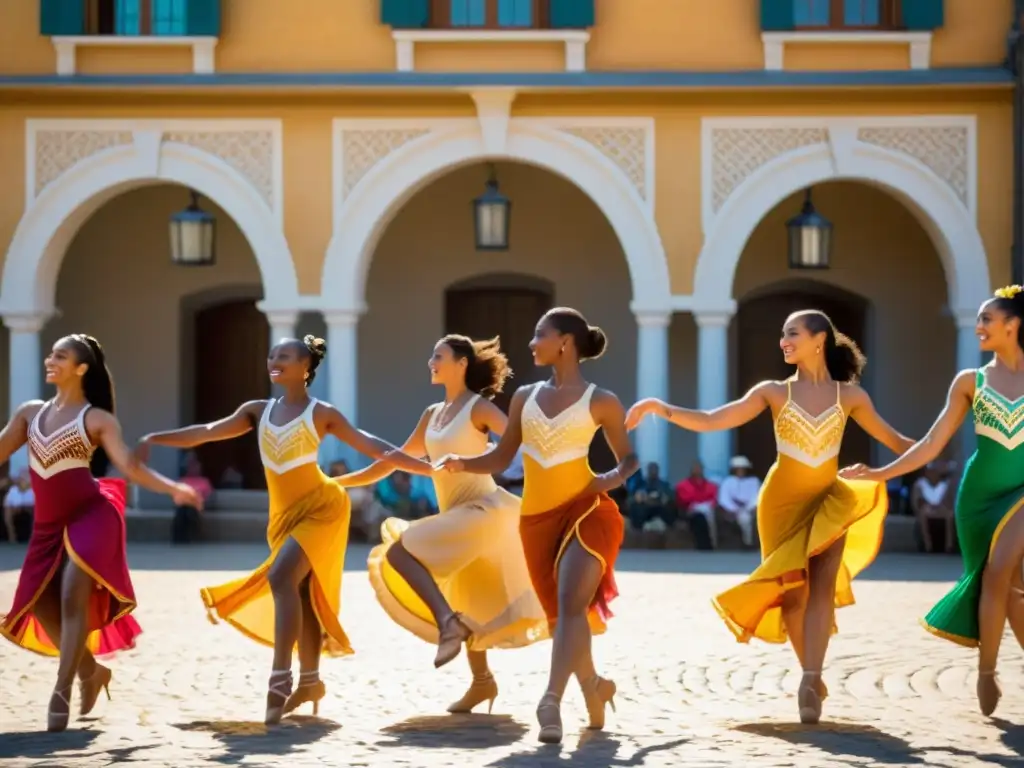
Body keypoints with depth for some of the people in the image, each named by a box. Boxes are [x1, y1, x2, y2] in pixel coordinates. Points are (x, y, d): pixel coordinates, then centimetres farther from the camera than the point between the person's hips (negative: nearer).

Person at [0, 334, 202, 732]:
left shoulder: (97, 419, -2)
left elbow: (129, 466, -9)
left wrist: (173, 488, -23)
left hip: (90, 516, -6)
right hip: (48, 524, 6)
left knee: (72, 596, -17)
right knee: (40, 606, 3)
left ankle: (62, 692, -15)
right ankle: (91, 672, 24)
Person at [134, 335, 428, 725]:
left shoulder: (322, 414, -3)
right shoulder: (258, 411, 9)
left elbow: (372, 446, -2)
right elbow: (208, 432, 3)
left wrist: (427, 466, -8)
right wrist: (154, 438, -7)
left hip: (319, 507, -6)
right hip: (284, 515, 6)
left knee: (281, 577, -23)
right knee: (300, 594, 11)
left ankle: (280, 679, -26)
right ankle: (310, 681, 22)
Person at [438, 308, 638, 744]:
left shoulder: (600, 402, -1)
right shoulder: (525, 397, 10)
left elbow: (629, 458, 8)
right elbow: (501, 459, 12)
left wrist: (612, 479, -13)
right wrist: (463, 464, -6)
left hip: (585, 511, -5)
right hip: (537, 518, 5)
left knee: (571, 605, -22)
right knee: (560, 614, 12)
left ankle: (551, 701, -32)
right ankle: (594, 688, 33)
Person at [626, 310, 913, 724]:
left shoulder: (850, 395, 2)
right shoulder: (773, 392, 0)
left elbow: (893, 441, 13)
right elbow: (710, 421, -7)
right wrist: (661, 408, -17)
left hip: (827, 502, 0)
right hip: (783, 503, 1)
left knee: (821, 586, -18)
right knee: (792, 592, 1)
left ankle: (810, 681, -27)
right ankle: (812, 677, 20)